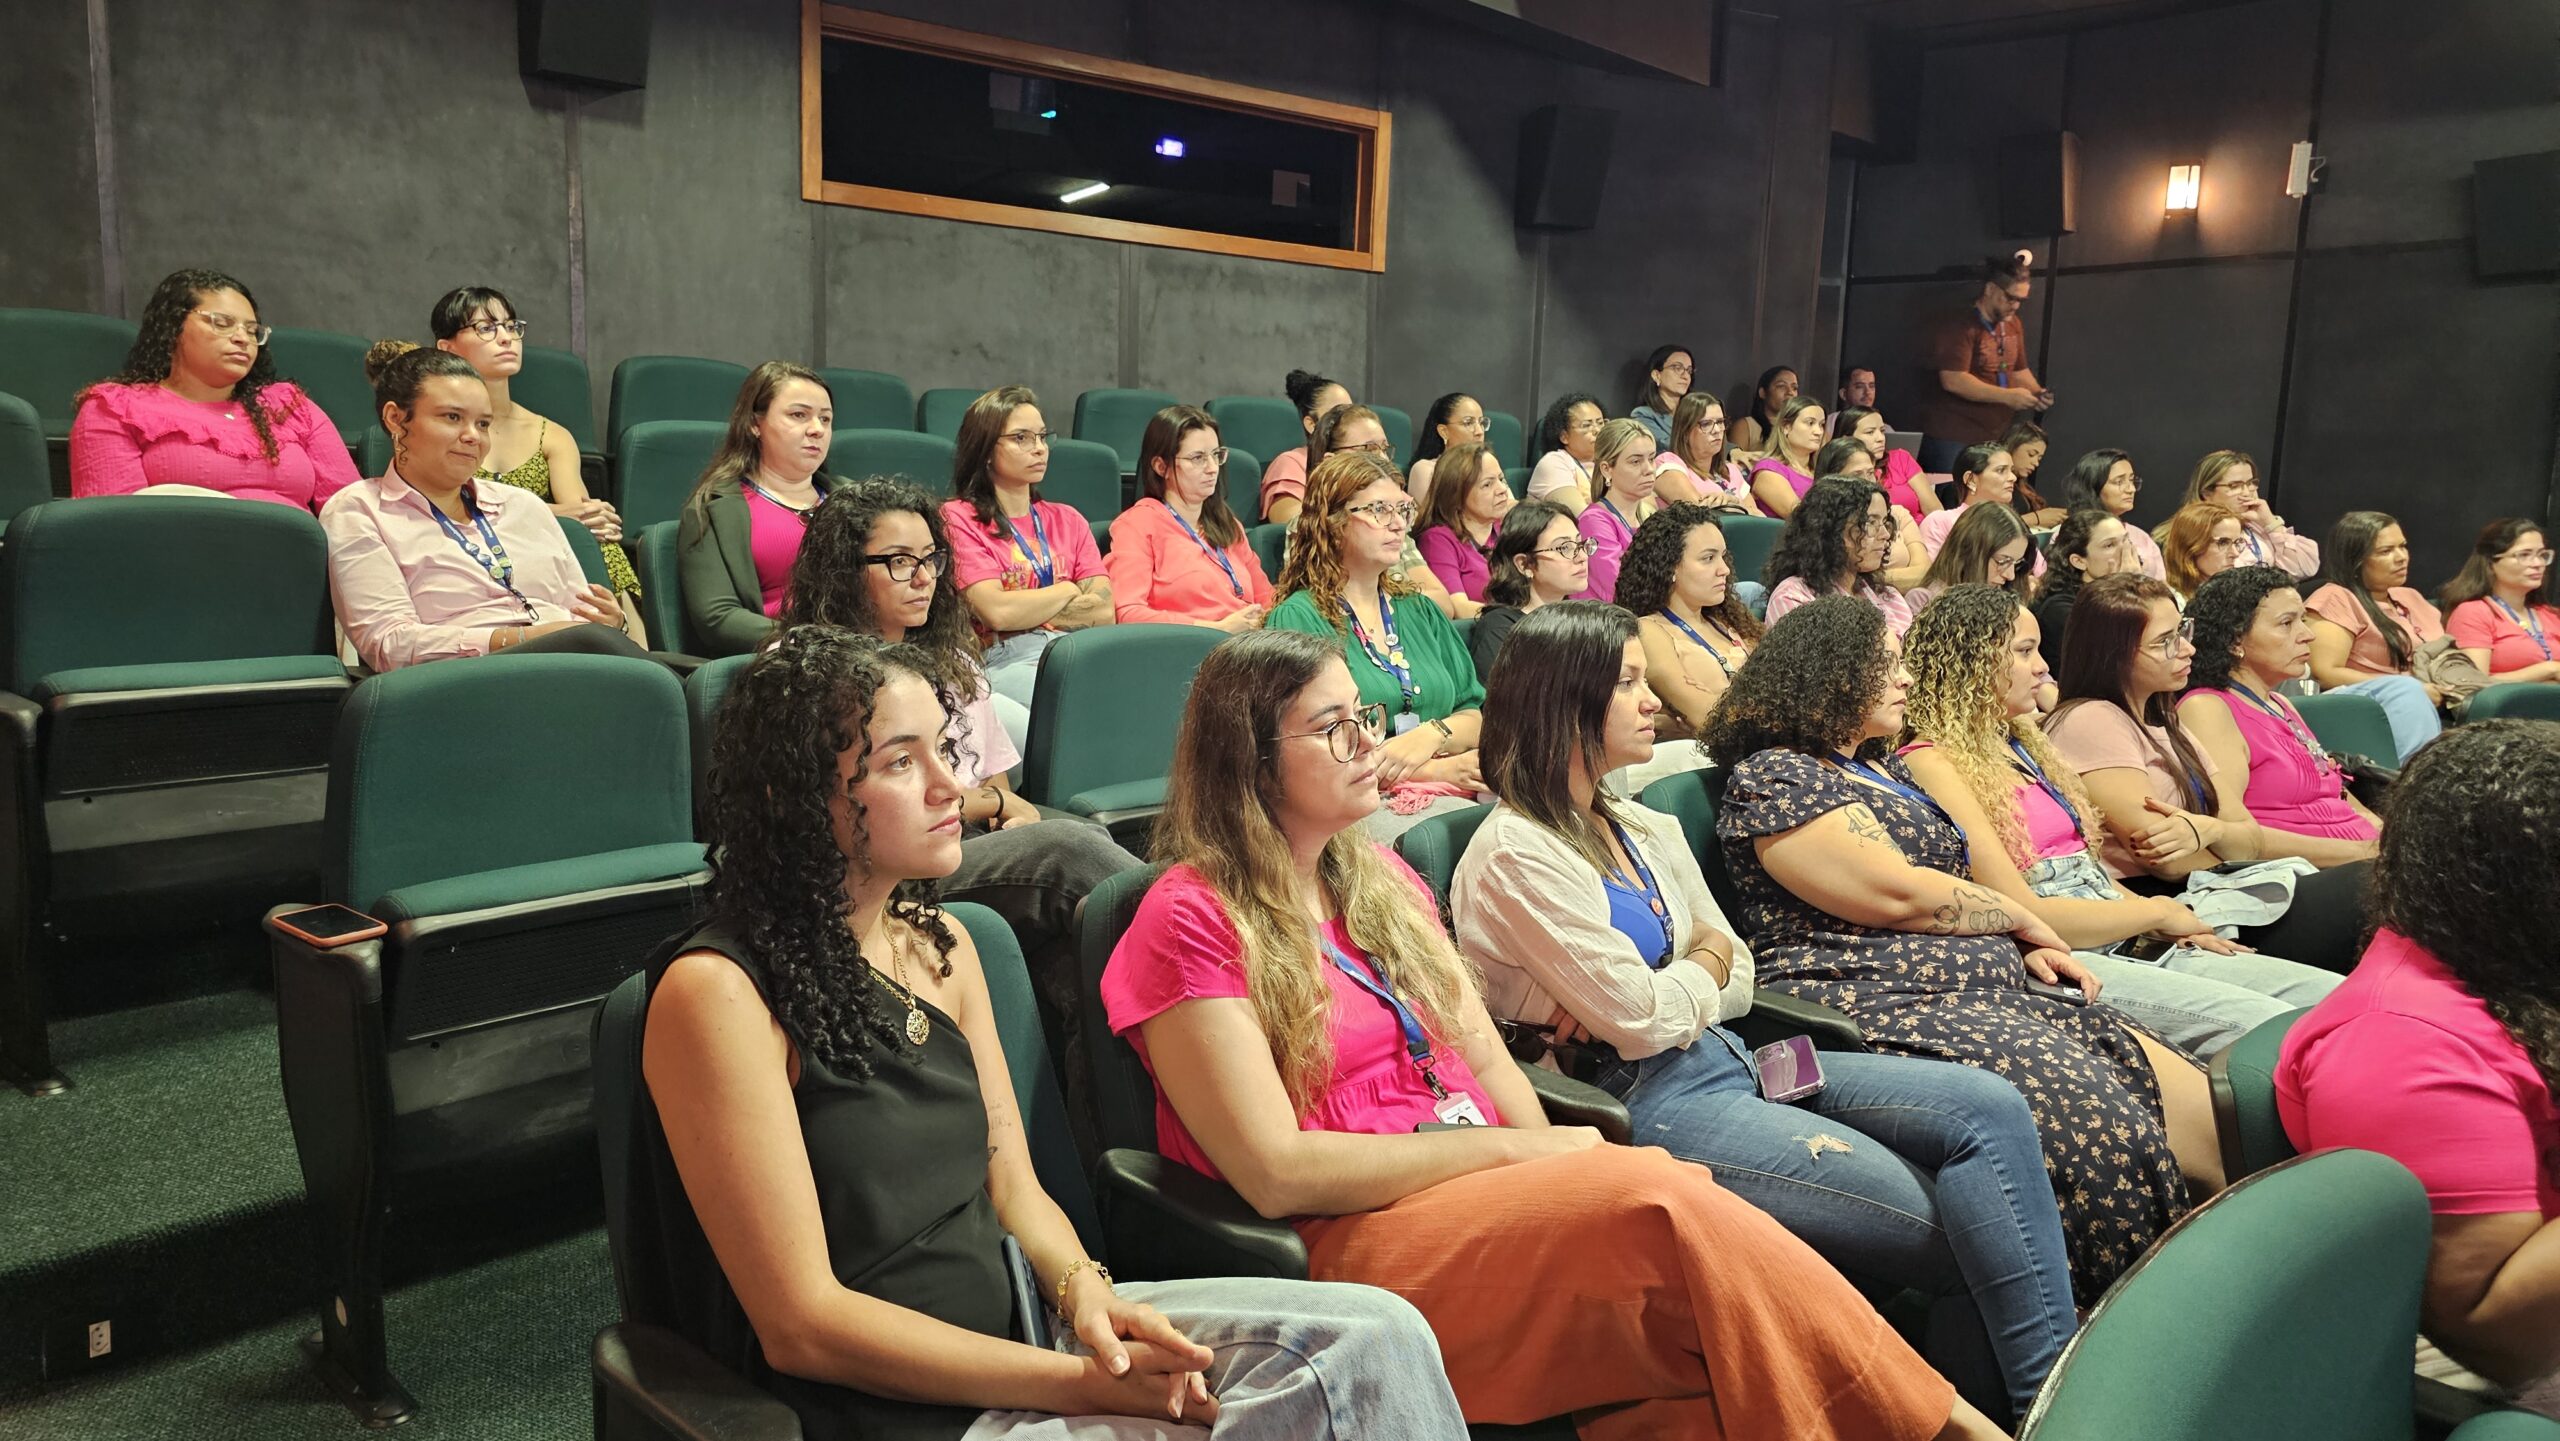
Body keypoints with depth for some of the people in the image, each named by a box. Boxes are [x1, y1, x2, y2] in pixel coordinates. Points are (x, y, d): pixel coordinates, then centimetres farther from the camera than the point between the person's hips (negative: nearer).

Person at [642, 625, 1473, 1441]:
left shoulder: (940, 944, 7)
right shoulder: (716, 992, -16)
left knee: (1374, 1333, -12)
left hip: (1014, 1330, 7)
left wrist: (1085, 1293, -12)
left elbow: (1015, 1193, 10)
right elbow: (802, 1324, -17)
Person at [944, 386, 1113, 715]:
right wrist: (1069, 591, 7)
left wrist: (1025, 610, -2)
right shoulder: (958, 518, 8)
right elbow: (995, 612, -7)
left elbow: (1103, 612, 9)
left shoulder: (1067, 520, 24)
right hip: (1006, 661, -5)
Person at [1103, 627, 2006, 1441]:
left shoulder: (1380, 881, 18)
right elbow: (1278, 1172, -12)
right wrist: (1512, 1149, -10)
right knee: (1664, 1204, -28)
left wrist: (1553, 1170, -9)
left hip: (1486, 1197, 7)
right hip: (1357, 1244, -6)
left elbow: (1489, 1065, 12)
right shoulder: (1193, 920, -6)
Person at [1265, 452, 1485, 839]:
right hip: (1363, 804, -5)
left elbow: (1476, 716, 17)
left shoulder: (1420, 611, 21)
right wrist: (1440, 769, -9)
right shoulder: (1298, 619, 0)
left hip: (1454, 793, 6)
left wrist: (1432, 734, -7)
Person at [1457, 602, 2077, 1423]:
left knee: (1989, 1108, -9)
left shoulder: (1647, 831, 15)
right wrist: (1704, 966, 4)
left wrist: (1663, 994, -7)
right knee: (1963, 1217, -15)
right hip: (1646, 1105, -8)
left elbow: (1738, 983, 13)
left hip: (1726, 1063, 8)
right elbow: (1640, 1017, -15)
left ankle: (2047, 1382, -8)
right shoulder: (1514, 855, -12)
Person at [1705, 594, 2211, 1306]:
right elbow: (1895, 891, -12)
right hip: (1880, 1003, -10)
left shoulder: (1885, 768, 25)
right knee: (2096, 1124, -29)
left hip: (1991, 986, 10)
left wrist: (2027, 948, 6)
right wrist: (2022, 921, 2)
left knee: (2204, 1112, -5)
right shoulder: (1770, 779, -4)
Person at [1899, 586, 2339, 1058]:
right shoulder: (1932, 763, -10)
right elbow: (2024, 915, -14)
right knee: (2274, 1028, -24)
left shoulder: (2020, 743, 20)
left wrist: (2177, 924, 1)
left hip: (2136, 946, 9)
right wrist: (2158, 912, -3)